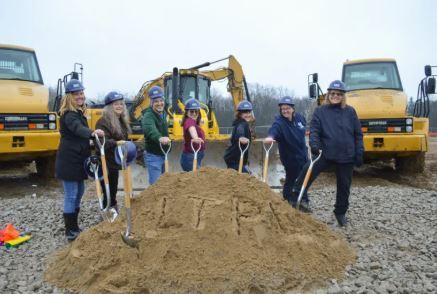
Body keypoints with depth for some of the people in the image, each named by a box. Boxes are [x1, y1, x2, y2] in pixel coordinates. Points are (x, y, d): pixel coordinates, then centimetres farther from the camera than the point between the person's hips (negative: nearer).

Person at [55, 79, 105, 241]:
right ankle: (70, 232, 5)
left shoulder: (79, 112, 13)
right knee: (71, 195, -4)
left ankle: (74, 227, 28)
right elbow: (77, 128, -41)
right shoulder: (69, 114, -18)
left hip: (78, 160, 10)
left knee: (79, 192, 16)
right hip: (69, 160, -10)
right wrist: (92, 132, -60)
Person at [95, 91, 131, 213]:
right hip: (105, 163, -9)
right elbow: (102, 142, -29)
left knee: (113, 191, 19)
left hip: (115, 162, 9)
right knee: (107, 193, -2)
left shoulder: (122, 121, 11)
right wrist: (116, 143, -44)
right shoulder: (103, 122, -17)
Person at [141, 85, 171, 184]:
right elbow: (150, 128, -45)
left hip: (163, 154, 9)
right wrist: (159, 137, -63)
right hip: (153, 156, -9)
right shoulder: (148, 116, -21)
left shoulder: (163, 114, 8)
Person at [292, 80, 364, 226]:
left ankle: (341, 213, 31)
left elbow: (358, 134, 7)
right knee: (307, 172, -24)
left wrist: (359, 153, 1)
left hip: (346, 157, 2)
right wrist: (314, 144, -26)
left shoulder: (350, 111, 5)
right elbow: (314, 130, -7)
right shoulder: (320, 111, 2)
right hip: (326, 154, -2)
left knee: (344, 186, 12)